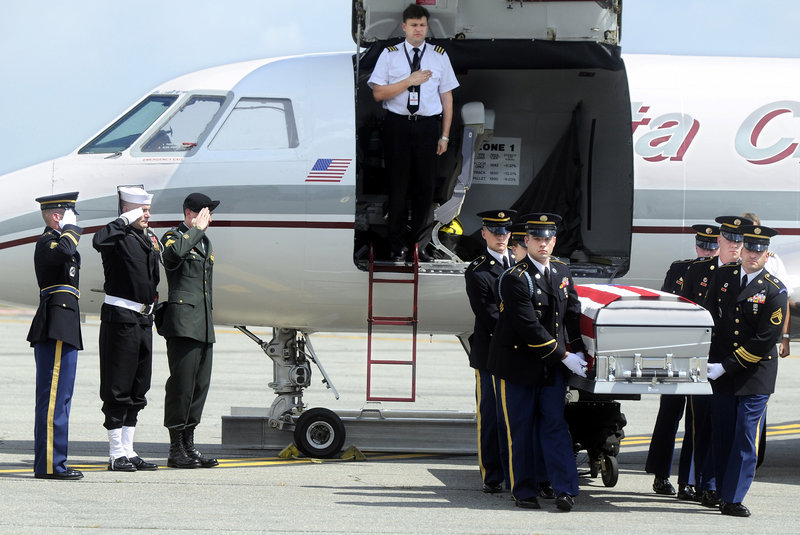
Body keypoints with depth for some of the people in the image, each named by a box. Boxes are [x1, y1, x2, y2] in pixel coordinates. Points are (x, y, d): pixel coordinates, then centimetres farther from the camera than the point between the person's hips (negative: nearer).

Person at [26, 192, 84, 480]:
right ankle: (49, 464, -12)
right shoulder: (47, 241, -10)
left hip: (59, 329, 11)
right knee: (54, 396, -11)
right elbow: (64, 251, -34)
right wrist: (70, 229, -17)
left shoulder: (54, 241, 22)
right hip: (57, 328, -11)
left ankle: (48, 462, 16)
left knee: (55, 397, 12)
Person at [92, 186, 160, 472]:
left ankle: (128, 451, 18)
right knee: (118, 388, -4)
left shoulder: (149, 238, 14)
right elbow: (99, 242, -33)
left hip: (144, 319, 8)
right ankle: (116, 453, 0)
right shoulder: (118, 235, -10)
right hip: (120, 317, -8)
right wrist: (127, 220, -25)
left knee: (138, 389, 11)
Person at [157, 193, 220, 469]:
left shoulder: (205, 242, 22)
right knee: (182, 384, -8)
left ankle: (188, 444, 13)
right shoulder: (174, 236, -4)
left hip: (203, 326, 8)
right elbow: (174, 252, -31)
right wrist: (196, 229, -17)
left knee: (200, 384, 8)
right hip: (182, 322, -8)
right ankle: (176, 449, -4)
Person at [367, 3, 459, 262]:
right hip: (397, 124, -1)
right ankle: (398, 245, 14)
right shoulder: (390, 55, 2)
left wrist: (444, 136, 3)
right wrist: (410, 80, -15)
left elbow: (447, 97, 7)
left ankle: (419, 243, 16)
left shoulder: (439, 56, 6)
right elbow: (378, 93, -5)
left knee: (426, 185, 4)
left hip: (428, 125, 1)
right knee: (398, 185, 4)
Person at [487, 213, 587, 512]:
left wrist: (578, 352, 6)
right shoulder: (514, 279, -15)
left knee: (555, 426, 0)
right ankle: (524, 492, 11)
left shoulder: (561, 272, 8)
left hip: (552, 367, 5)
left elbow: (572, 313, 16)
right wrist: (564, 356, -15)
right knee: (521, 431, 3)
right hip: (518, 366, -5)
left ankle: (566, 489, -3)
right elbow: (529, 328, -19)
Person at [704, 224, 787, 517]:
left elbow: (765, 341, -12)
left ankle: (733, 499, -4)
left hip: (755, 375, -4)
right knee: (722, 435, 7)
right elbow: (709, 317, 14)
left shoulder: (775, 291, -8)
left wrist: (726, 367, -14)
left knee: (745, 438, -5)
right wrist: (708, 359, 4)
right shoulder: (723, 276, 6)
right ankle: (724, 493, 17)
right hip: (720, 372, 4)